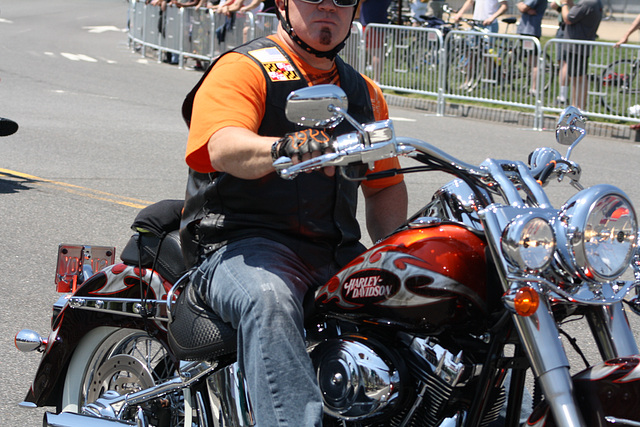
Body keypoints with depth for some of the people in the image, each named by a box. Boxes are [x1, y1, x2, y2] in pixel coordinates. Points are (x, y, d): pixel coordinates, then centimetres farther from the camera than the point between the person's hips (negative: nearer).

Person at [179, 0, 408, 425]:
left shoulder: (365, 93, 23)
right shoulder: (242, 69, 0)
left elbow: (386, 185, 27)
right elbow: (224, 148, -19)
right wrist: (283, 149, -42)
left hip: (336, 252, 6)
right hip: (241, 244, -6)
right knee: (269, 301, -39)